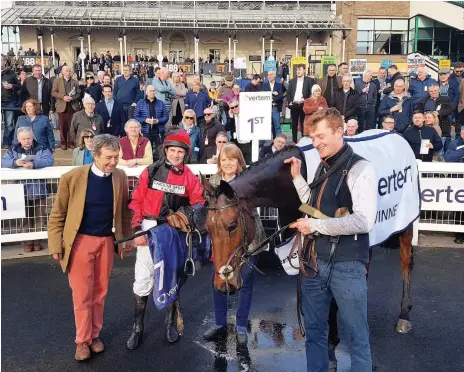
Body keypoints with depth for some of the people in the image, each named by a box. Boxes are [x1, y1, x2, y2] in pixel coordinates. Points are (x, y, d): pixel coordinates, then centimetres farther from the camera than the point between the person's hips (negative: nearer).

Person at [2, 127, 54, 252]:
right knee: (25, 218, 9)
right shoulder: (13, 150, 6)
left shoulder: (41, 149, 0)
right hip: (21, 190, 1)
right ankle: (28, 241, 21)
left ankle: (36, 240, 20)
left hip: (38, 190, -1)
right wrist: (15, 162, -25)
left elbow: (49, 161, -17)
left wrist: (34, 164, -32)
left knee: (39, 218, 6)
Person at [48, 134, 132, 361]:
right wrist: (56, 245, -6)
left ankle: (95, 335, 31)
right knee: (82, 294, 5)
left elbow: (124, 210, 7)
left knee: (100, 292, 14)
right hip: (81, 241, -2)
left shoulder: (120, 176, -3)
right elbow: (57, 214, -6)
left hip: (107, 241, 3)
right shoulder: (72, 177, -13)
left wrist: (127, 237, 9)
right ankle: (82, 340, 22)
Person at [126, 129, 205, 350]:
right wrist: (137, 229, -9)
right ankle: (138, 325, 17)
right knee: (143, 279, 0)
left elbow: (198, 203, 3)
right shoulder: (150, 172, -1)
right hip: (150, 229, -1)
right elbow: (136, 202, -2)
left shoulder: (189, 177, 2)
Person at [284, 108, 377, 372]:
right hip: (314, 261, 7)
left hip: (346, 265, -7)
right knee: (314, 330, 19)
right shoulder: (322, 167, 10)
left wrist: (315, 225, -20)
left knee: (357, 335, 9)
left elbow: (364, 221, -24)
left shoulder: (360, 169, -13)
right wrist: (297, 178, 7)